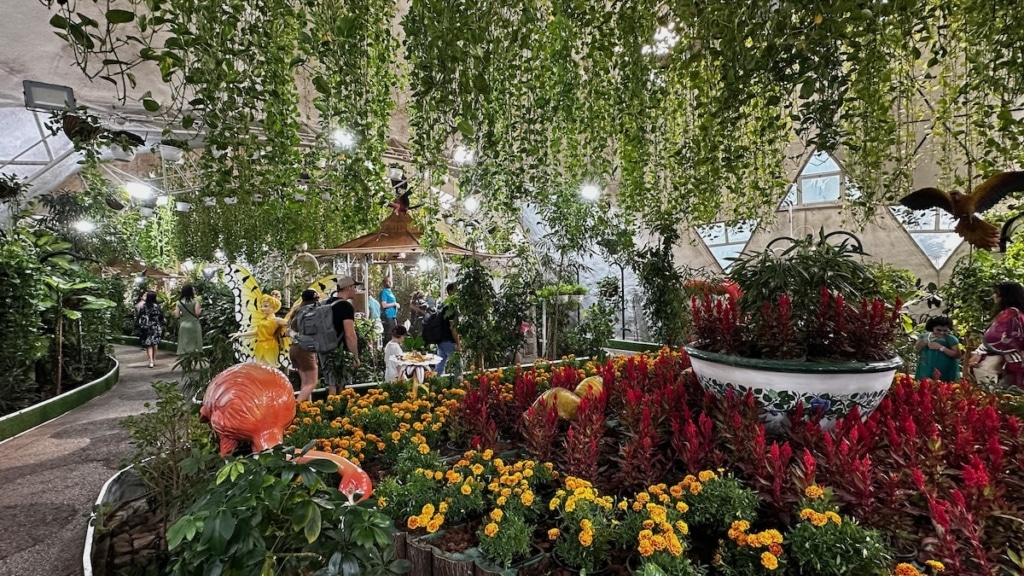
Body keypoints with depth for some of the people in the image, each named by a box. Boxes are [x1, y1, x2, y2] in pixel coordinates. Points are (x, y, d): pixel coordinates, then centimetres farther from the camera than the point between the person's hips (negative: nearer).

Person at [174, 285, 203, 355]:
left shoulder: (179, 302, 3)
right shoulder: (195, 300, -7)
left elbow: (176, 315, 1)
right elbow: (197, 313, -13)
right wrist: (201, 309, 6)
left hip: (183, 326, 3)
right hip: (194, 325, -3)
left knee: (184, 347, 7)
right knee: (194, 346, 3)